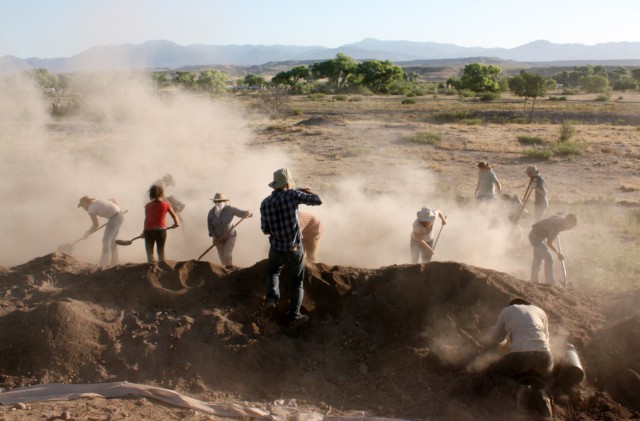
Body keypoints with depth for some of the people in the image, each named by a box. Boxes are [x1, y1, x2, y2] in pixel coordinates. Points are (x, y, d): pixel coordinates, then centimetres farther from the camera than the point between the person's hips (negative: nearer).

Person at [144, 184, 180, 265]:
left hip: (149, 230, 1)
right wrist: (176, 223, 26)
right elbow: (174, 216, 7)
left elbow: (146, 219, 2)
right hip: (161, 230, -1)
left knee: (149, 251, 8)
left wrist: (144, 232, 11)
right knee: (161, 251, 12)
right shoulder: (166, 204, -2)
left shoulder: (148, 206, 2)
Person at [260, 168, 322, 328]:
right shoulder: (292, 194, -15)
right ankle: (294, 317, 19)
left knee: (273, 272, 31)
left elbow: (265, 230, 0)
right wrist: (306, 191, 10)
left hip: (276, 249, 2)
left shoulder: (265, 203, -6)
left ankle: (272, 298, 9)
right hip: (295, 249, -2)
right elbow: (318, 201, -8)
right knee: (297, 282, 15)